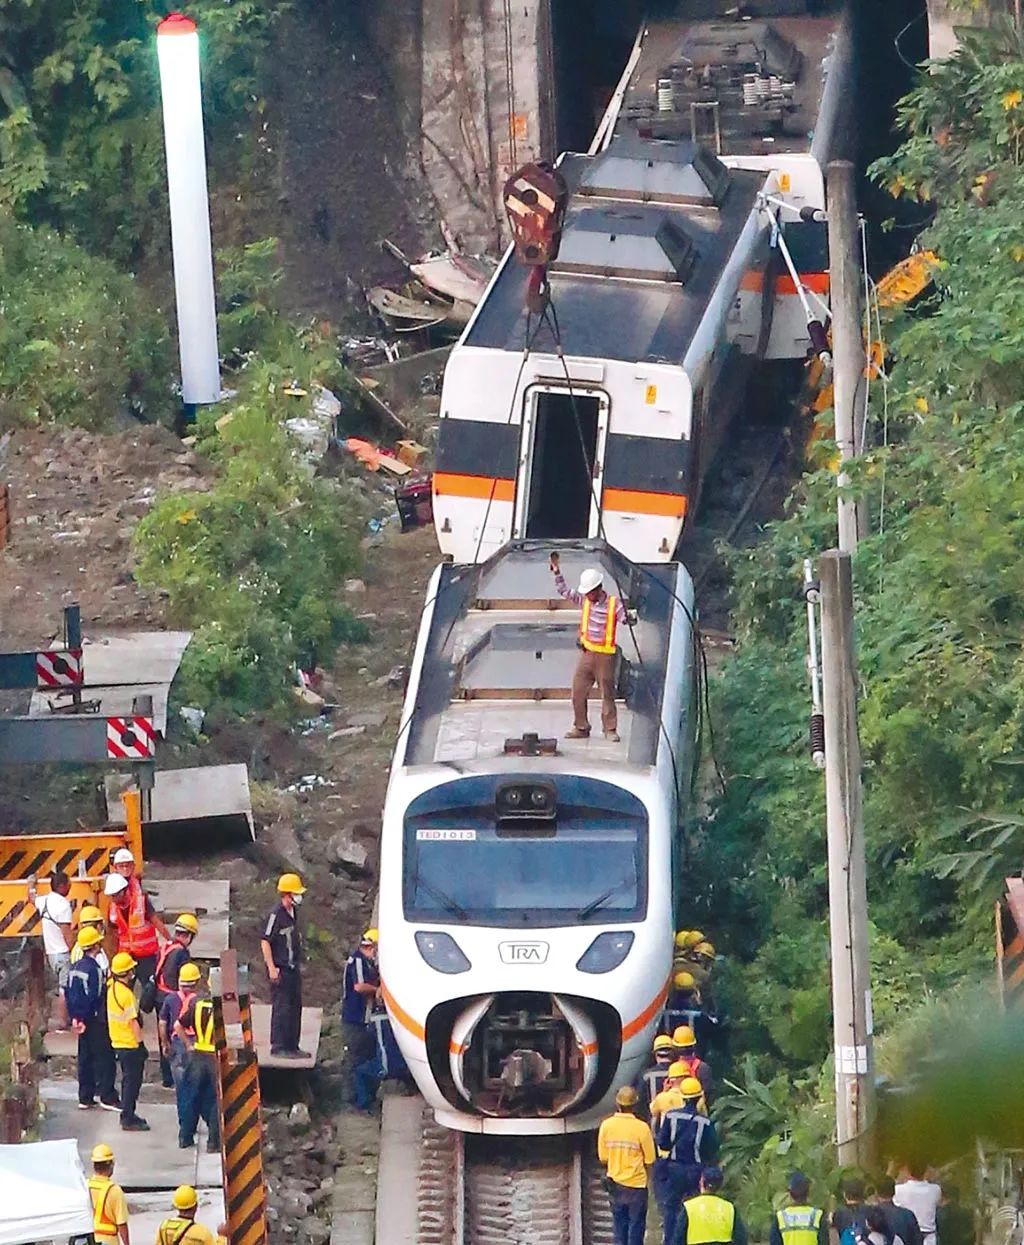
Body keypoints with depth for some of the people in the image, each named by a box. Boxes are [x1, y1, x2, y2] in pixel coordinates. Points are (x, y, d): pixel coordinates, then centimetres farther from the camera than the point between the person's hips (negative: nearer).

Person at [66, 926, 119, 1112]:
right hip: (95, 1020, -8)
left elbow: (69, 994, 10)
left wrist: (75, 1017, 13)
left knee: (85, 1058, 13)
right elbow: (94, 997, -21)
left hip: (80, 1019, 8)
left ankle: (85, 1097, 17)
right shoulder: (94, 969, -20)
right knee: (104, 1058, -2)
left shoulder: (74, 967, 6)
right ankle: (107, 1097, -1)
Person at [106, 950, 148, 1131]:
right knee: (132, 1081, -1)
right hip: (130, 1044, -9)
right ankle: (129, 1120, 2)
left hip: (118, 1042, 9)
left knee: (128, 1079, 20)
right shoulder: (126, 994, -24)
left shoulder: (112, 987, 1)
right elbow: (133, 1022, -22)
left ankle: (128, 1114, 28)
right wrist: (140, 1042, -16)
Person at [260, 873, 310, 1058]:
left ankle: (292, 1046, 21)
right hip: (280, 969, -9)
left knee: (295, 1006, 13)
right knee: (281, 1007, -5)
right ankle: (278, 1047, 1)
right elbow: (265, 942, -17)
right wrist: (272, 968, -19)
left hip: (293, 967, 9)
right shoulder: (276, 915, -16)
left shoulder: (294, 913, 11)